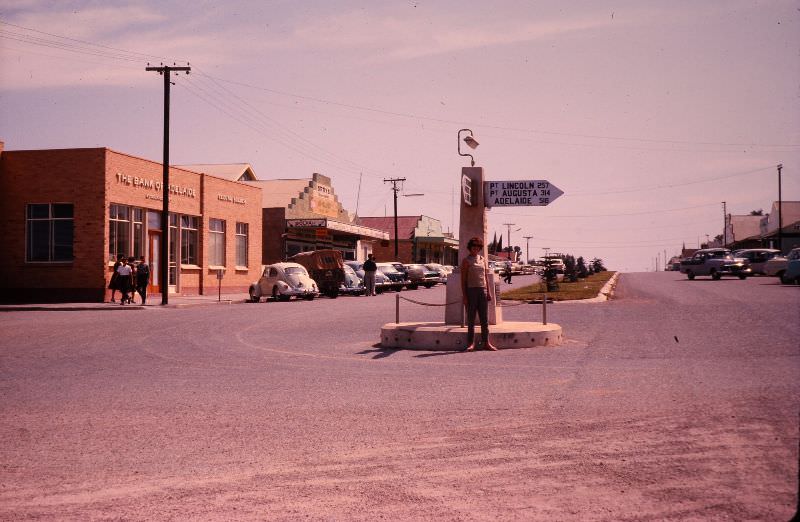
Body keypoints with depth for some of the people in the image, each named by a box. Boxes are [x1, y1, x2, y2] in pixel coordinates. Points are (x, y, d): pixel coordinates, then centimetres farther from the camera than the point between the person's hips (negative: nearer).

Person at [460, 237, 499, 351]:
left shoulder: (483, 259, 13)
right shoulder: (466, 260, 0)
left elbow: (486, 276, 15)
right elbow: (463, 279, -4)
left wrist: (489, 292, 7)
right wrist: (464, 296, -10)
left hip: (482, 290, 4)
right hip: (471, 290, -4)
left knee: (484, 318, 4)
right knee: (471, 318, -1)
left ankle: (486, 342, 8)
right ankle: (471, 343, 2)